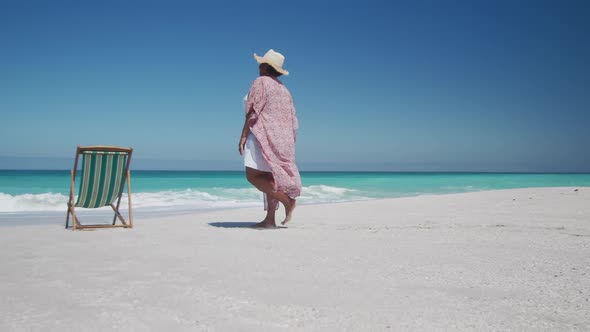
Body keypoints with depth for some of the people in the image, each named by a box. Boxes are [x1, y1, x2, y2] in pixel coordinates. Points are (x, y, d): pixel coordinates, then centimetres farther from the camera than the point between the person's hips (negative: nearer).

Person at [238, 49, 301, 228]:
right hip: (282, 138, 9)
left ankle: (287, 199, -18)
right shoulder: (283, 89, 19)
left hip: (264, 136, -9)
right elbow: (292, 121, 15)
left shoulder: (261, 82, -5)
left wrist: (243, 135, -13)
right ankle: (270, 219, 4)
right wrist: (289, 144, 19)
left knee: (253, 176, -9)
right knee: (269, 178, 7)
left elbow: (253, 111, -14)